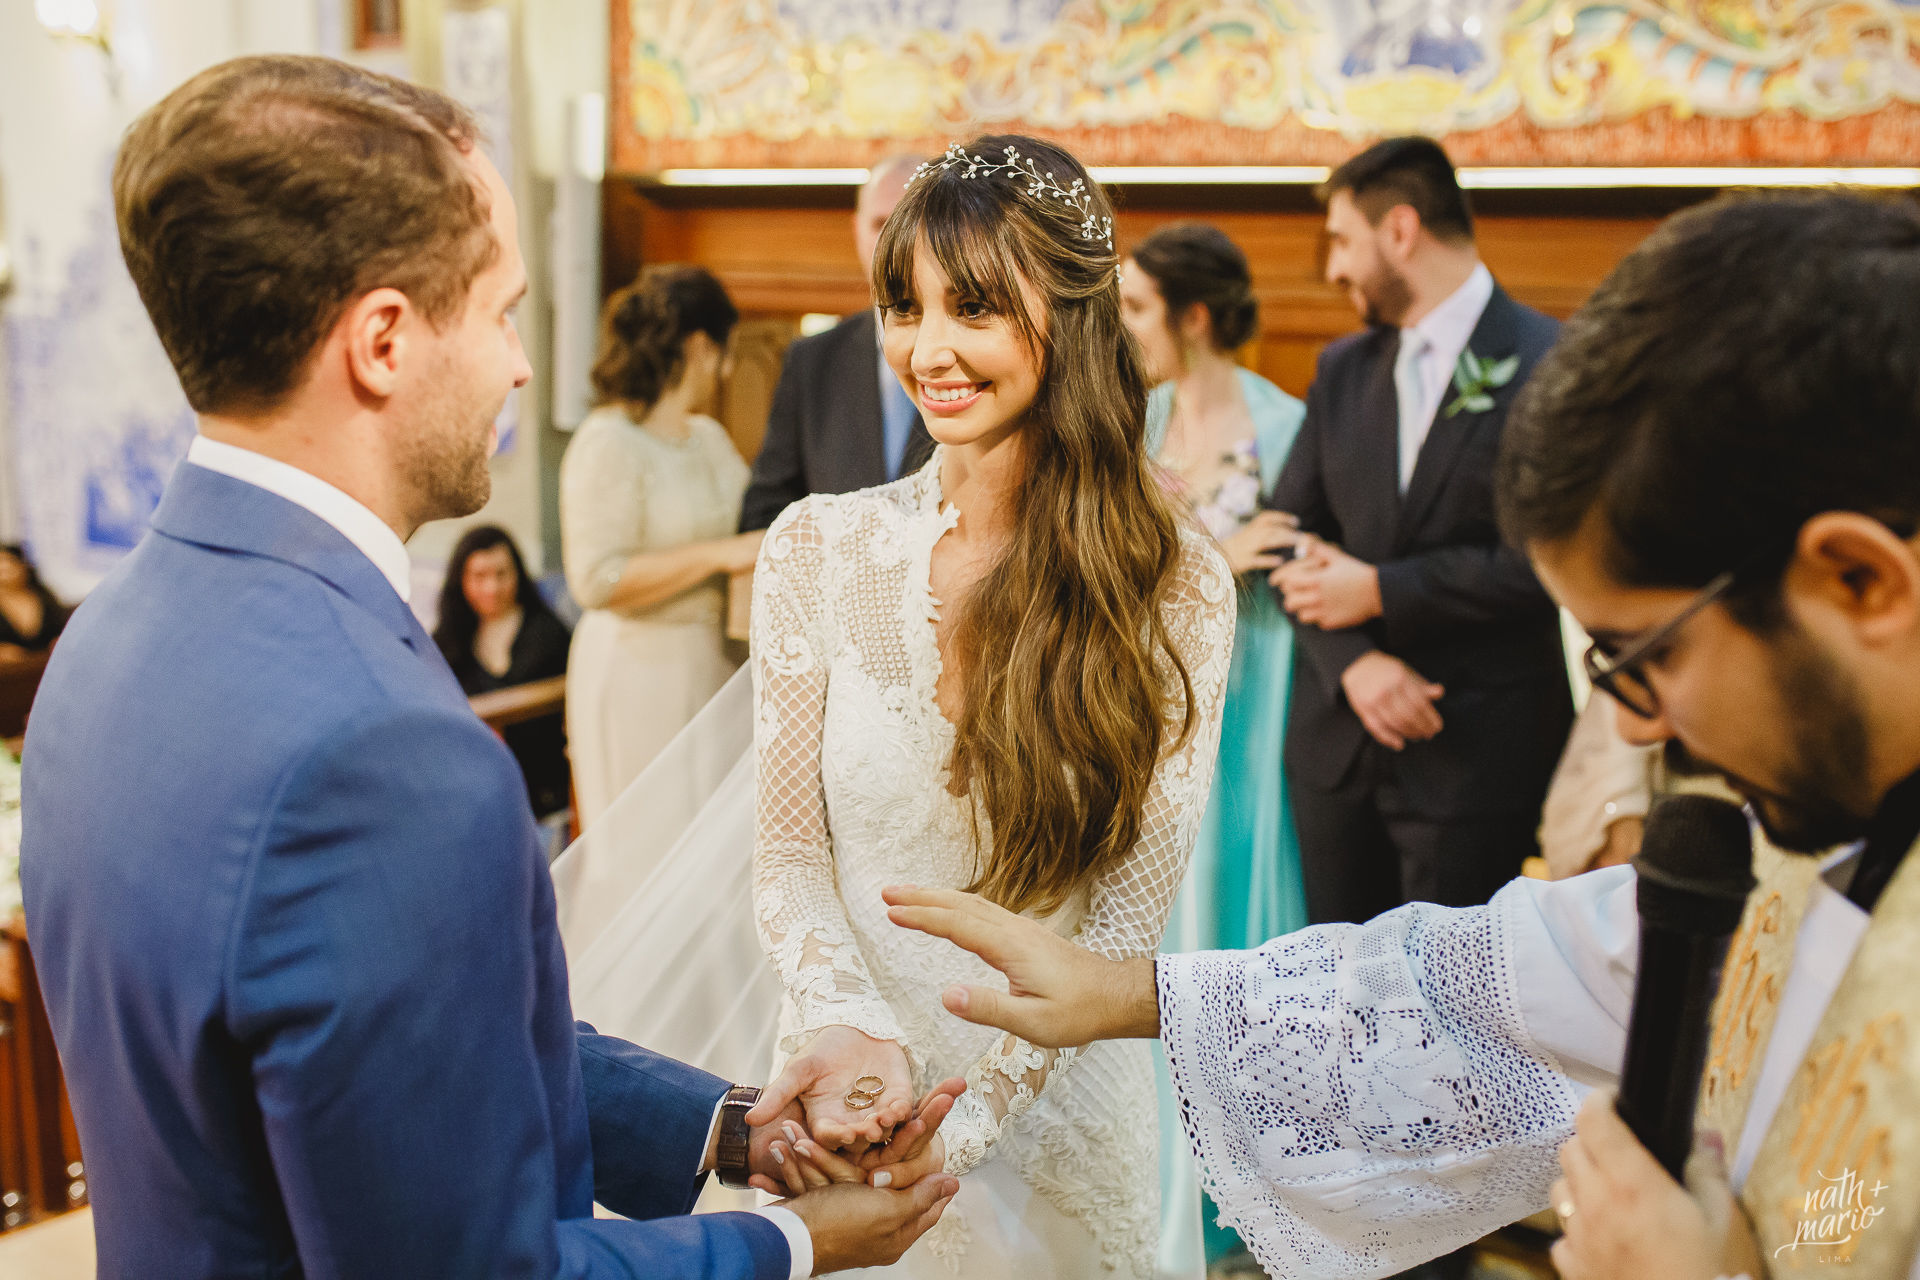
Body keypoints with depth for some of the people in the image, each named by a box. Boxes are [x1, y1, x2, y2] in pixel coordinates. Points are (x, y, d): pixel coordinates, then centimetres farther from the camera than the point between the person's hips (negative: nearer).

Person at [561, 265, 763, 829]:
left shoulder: (710, 436, 12)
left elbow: (737, 522, 28)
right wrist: (719, 554, -19)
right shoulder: (607, 443, -12)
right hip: (642, 671, -7)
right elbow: (597, 580, -20)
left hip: (714, 662, 7)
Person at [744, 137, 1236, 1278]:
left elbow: (1130, 910, -12)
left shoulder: (1175, 583, -12)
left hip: (1059, 1100, -1)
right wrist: (853, 1031, -22)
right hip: (851, 1073, 2)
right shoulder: (818, 547, -7)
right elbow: (790, 851, -5)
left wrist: (963, 1113, -20)